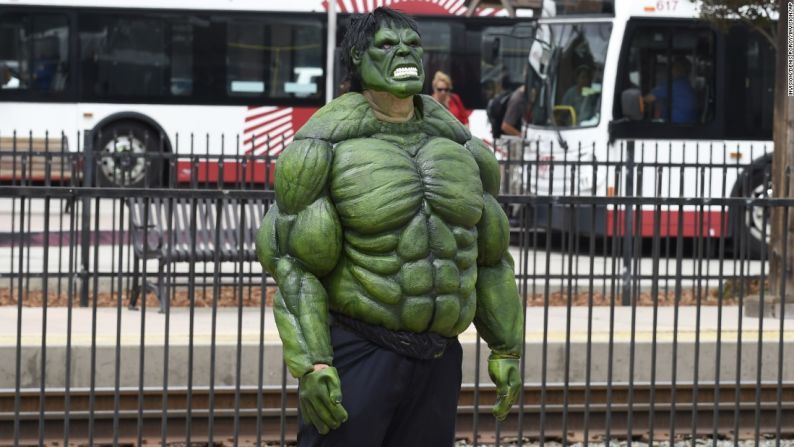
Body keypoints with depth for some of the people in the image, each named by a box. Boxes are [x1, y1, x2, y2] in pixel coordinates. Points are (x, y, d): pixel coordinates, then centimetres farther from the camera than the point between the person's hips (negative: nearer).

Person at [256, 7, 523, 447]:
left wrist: (506, 349, 12)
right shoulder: (326, 146, -10)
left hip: (436, 361, 5)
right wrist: (310, 366, -20)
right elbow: (293, 263, -12)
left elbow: (487, 253, 14)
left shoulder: (456, 145, 6)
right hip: (355, 355, -5)